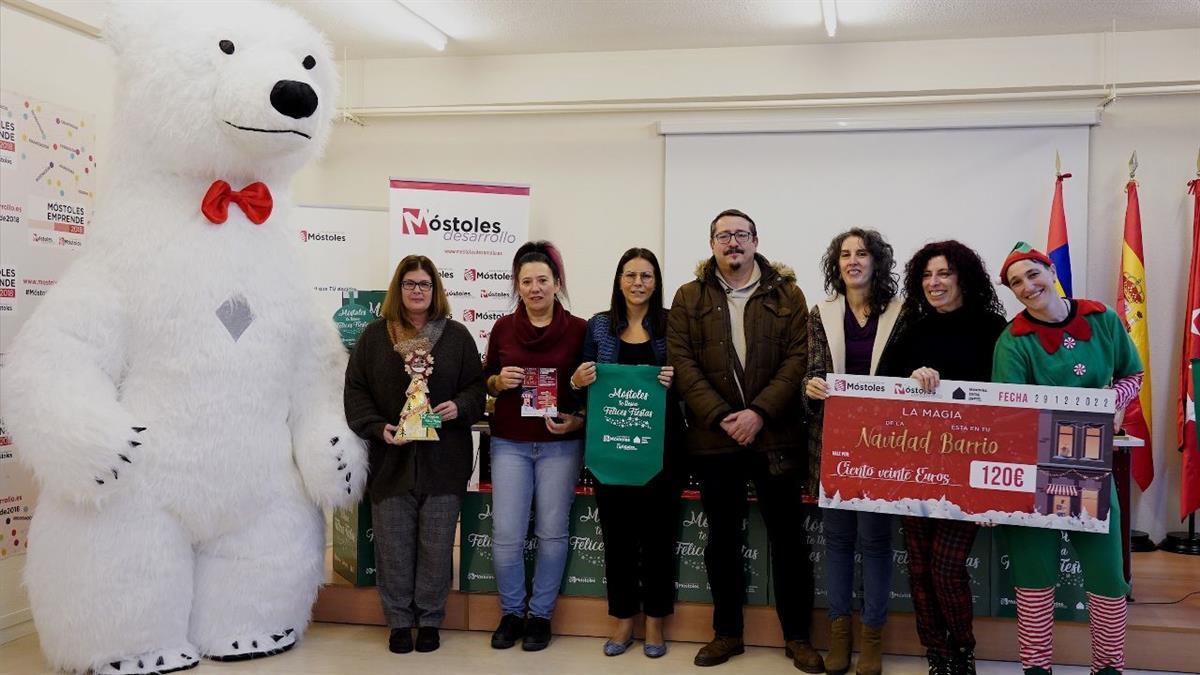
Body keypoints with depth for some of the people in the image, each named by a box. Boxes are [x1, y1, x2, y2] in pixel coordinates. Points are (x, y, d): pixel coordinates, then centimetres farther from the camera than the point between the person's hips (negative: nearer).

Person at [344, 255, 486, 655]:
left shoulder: (456, 335, 6)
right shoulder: (375, 335, 5)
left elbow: (477, 385, 7)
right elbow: (356, 390, 3)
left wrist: (460, 406, -13)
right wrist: (378, 427, -11)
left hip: (443, 460, 0)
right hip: (391, 459, 0)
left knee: (436, 546, 6)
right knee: (394, 546, 7)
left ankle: (430, 619, 22)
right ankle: (399, 621, 21)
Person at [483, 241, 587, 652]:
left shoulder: (578, 330, -3)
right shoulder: (503, 328, 3)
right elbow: (485, 382, 12)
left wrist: (577, 421, -14)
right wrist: (499, 381, -10)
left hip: (560, 445, -1)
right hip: (509, 443, 1)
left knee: (552, 533, 6)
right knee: (506, 535, 0)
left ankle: (541, 614, 23)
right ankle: (511, 611, 21)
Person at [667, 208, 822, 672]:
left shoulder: (787, 294, 4)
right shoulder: (689, 298, 6)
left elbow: (797, 359, -3)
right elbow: (682, 363, -3)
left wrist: (759, 412, -15)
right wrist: (721, 416, -13)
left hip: (775, 434, -1)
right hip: (713, 437, 1)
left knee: (787, 536, 5)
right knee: (722, 537, 11)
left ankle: (798, 636, 19)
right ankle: (726, 632, 24)